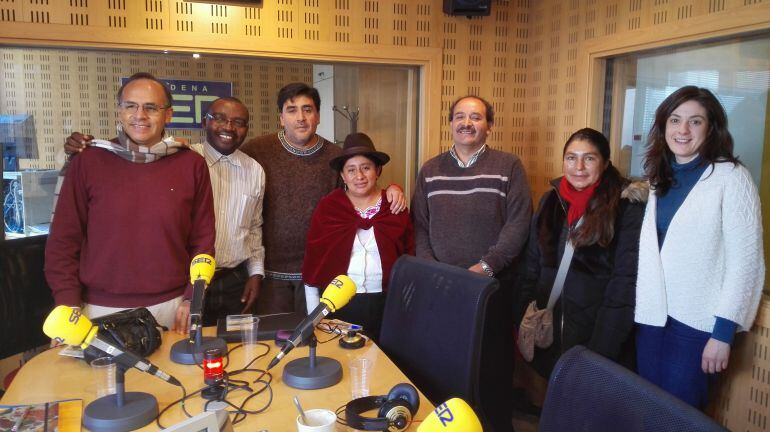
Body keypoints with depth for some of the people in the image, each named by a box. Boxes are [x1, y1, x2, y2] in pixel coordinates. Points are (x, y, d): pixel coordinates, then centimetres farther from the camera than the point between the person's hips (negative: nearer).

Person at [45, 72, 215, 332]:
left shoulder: (191, 165, 0)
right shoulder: (87, 163, -1)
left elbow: (202, 240, 2)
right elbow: (63, 240, 2)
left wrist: (192, 299, -4)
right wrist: (69, 305, -5)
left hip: (170, 307, 0)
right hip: (100, 309, 0)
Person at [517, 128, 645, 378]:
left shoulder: (627, 207, -11)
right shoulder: (550, 200, 4)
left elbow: (625, 282, -14)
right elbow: (531, 268, 7)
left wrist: (601, 349, -18)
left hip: (596, 337, -4)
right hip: (548, 335, 4)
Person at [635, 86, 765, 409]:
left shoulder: (731, 177, -10)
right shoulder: (661, 178, 9)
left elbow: (746, 260, -13)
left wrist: (724, 332, -15)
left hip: (698, 323, -5)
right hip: (652, 316, 5)